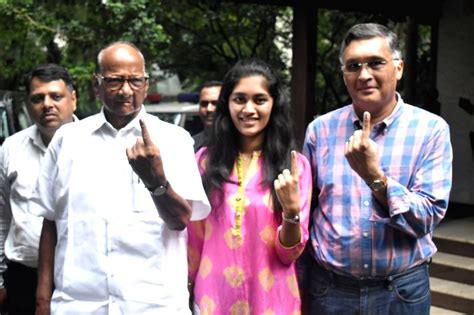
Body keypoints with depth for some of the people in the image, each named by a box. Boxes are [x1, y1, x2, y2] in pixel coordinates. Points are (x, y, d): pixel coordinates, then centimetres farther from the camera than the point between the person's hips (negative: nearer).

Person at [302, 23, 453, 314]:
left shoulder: (431, 129, -7)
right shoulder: (321, 129, -1)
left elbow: (428, 217, -12)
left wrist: (375, 176, -26)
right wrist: (300, 285, 5)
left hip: (402, 290, -1)